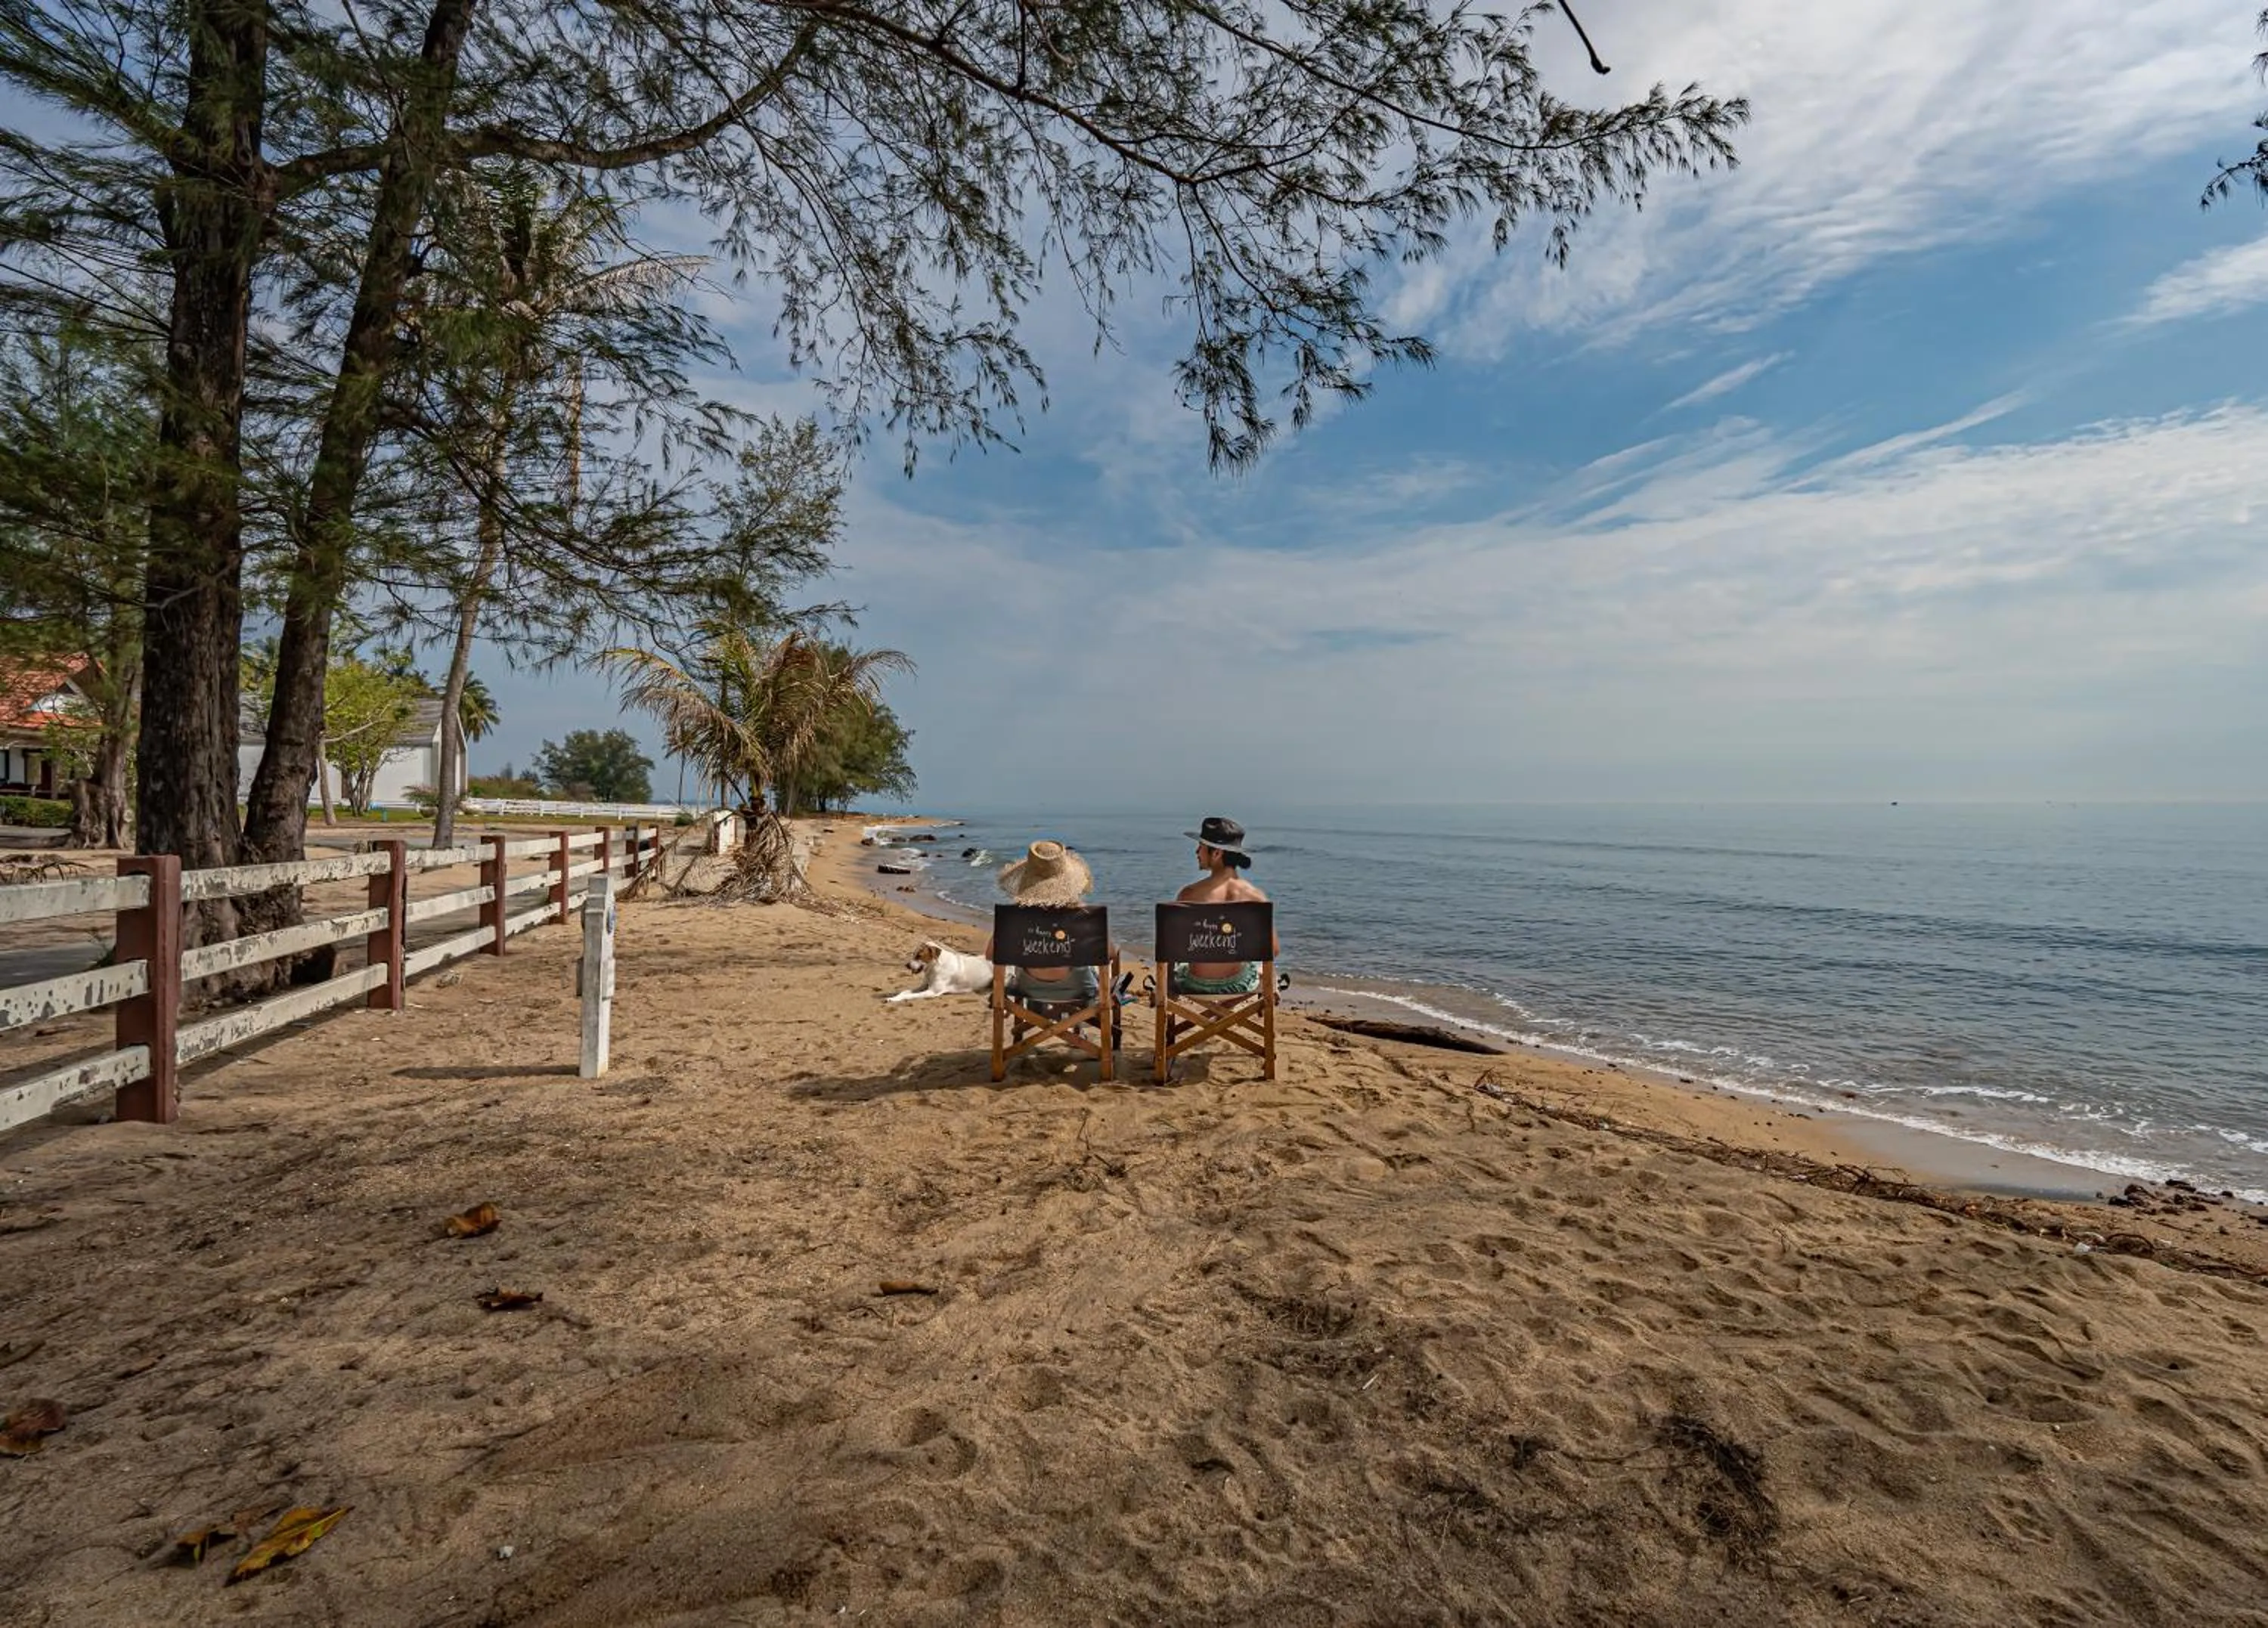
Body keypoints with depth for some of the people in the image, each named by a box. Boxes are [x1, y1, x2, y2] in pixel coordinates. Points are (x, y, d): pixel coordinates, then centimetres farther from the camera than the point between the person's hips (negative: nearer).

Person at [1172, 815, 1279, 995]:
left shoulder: (1189, 895, -19)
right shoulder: (1256, 897, -14)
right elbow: (1274, 951, -6)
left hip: (1198, 987, -1)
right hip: (1239, 985, 2)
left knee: (1170, 973, 35)